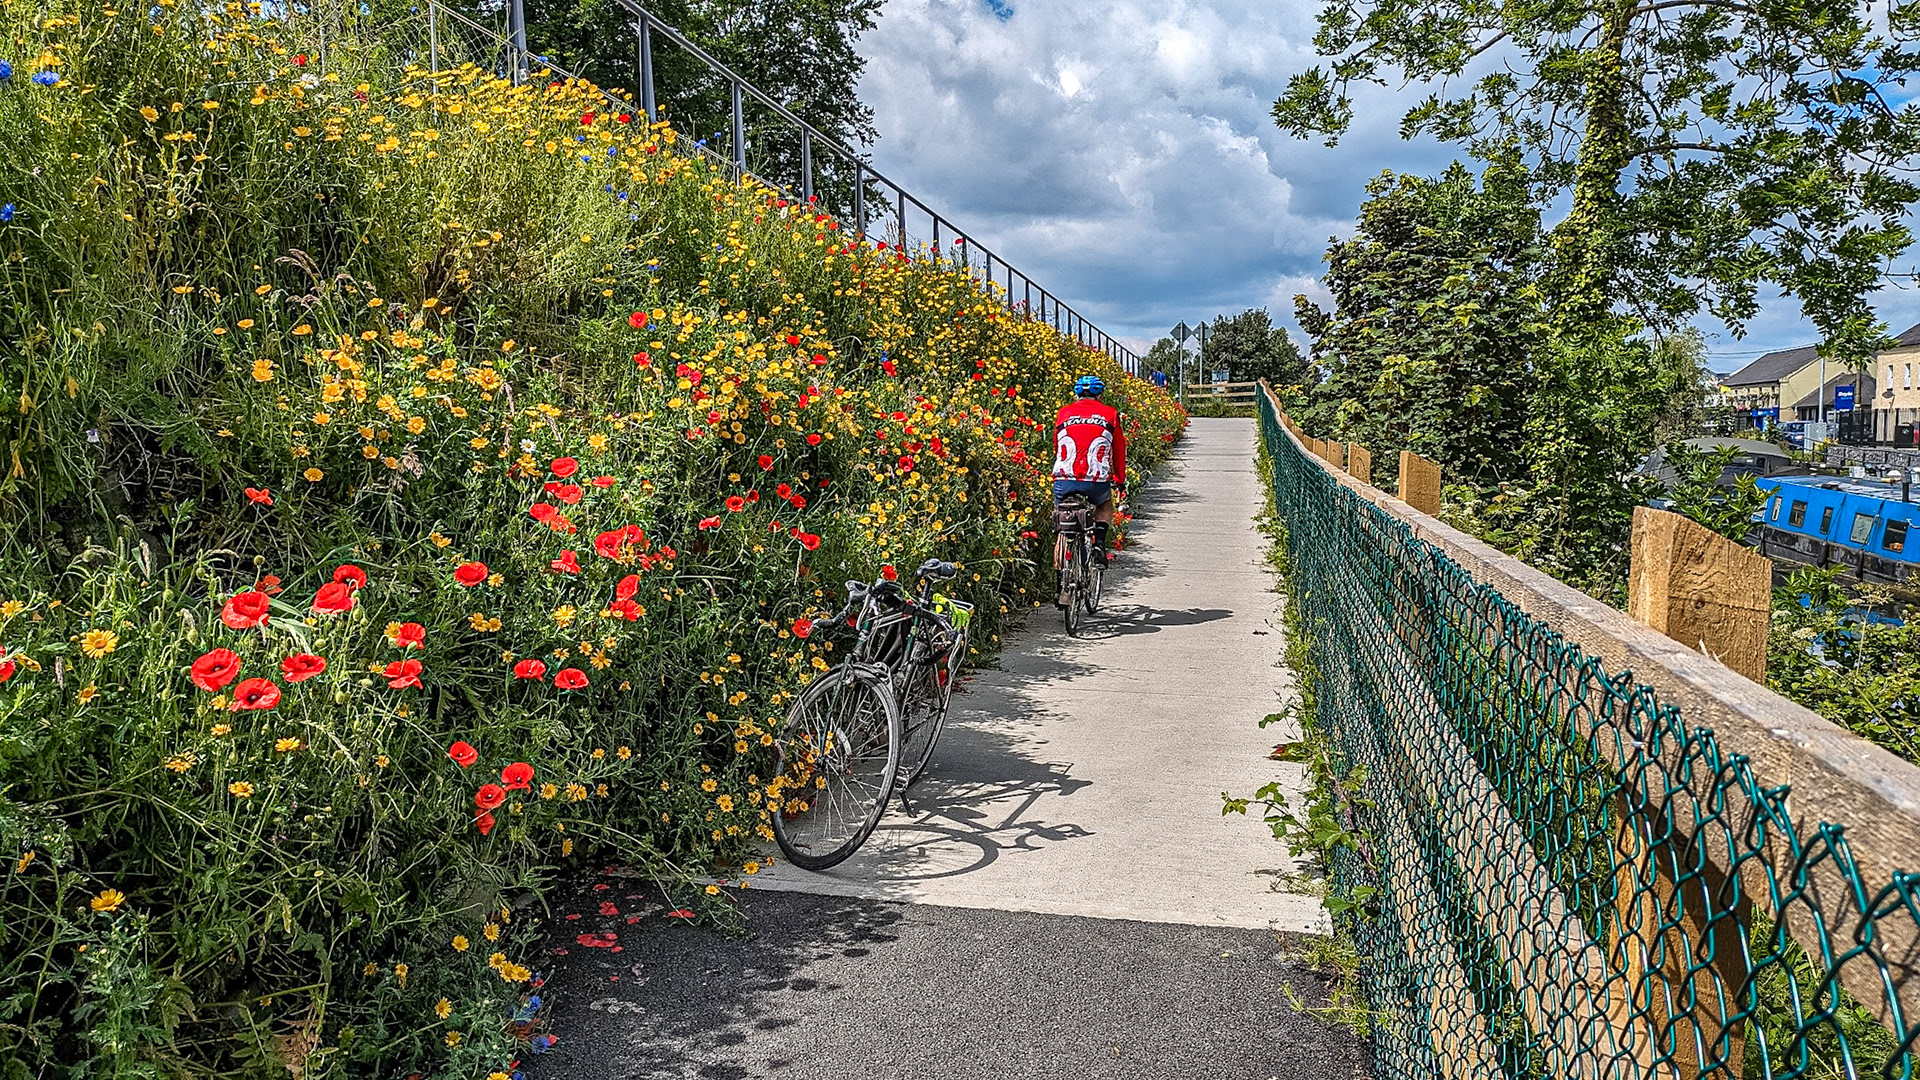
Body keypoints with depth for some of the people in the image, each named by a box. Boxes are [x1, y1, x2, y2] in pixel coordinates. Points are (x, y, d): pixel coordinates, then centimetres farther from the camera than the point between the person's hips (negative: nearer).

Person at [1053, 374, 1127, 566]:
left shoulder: (1063, 413, 17)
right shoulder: (1110, 414, 14)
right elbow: (1119, 451, 22)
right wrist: (1120, 481, 35)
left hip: (1064, 482, 1)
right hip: (1097, 482, -1)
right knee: (1105, 505, 32)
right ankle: (1099, 543, 11)